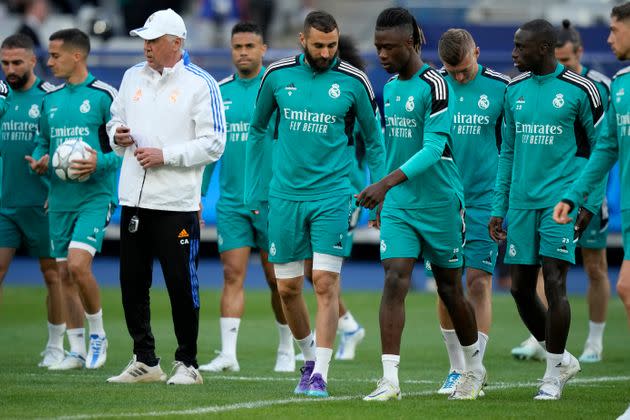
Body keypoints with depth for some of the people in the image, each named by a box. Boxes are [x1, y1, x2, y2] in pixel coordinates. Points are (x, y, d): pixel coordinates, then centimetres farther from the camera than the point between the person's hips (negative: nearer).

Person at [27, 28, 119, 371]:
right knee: (64, 274, 6)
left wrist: (100, 163, -22)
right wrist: (39, 162, 1)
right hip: (60, 199, 6)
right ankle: (77, 350, 15)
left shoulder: (103, 95, -7)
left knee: (78, 265, -20)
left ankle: (98, 334, 1)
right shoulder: (50, 99, 12)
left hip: (94, 196, -6)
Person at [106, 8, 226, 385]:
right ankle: (145, 361, 19)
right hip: (135, 199, 6)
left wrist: (165, 156, -15)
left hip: (177, 202, -6)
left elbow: (213, 144, -9)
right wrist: (118, 134, -1)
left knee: (182, 284, -3)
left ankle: (187, 364, 7)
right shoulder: (133, 77, 12)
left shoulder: (200, 84, -6)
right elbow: (116, 120, 23)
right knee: (132, 283, 8)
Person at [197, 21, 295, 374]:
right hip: (231, 202, 3)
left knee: (277, 278, 4)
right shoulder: (220, 92, 9)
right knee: (233, 275, -4)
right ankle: (228, 354, -8)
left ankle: (287, 350, 17)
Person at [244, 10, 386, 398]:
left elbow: (374, 142, 8)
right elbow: (257, 130, 16)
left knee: (326, 284, -11)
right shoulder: (278, 75, 2)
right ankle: (310, 356, 29)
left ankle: (320, 375, -9)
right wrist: (253, 189, 14)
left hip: (332, 195, -3)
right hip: (285, 195, 3)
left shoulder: (354, 82, -3)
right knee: (287, 288, 7)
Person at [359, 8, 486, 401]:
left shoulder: (435, 85, -14)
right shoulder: (389, 88, 9)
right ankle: (390, 380, -15)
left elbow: (433, 148, -22)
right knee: (394, 280, -11)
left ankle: (475, 368, 31)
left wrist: (387, 183, -29)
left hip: (440, 203, -5)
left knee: (450, 289, 8)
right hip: (398, 205, 5)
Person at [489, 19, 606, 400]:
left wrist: (590, 203, -6)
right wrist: (499, 207, 14)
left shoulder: (579, 90, -5)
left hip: (561, 201, -5)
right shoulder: (515, 90, 10)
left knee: (554, 285, -10)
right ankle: (562, 358, 24)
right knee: (521, 288, 4)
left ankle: (554, 375, 2)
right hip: (522, 203, 6)